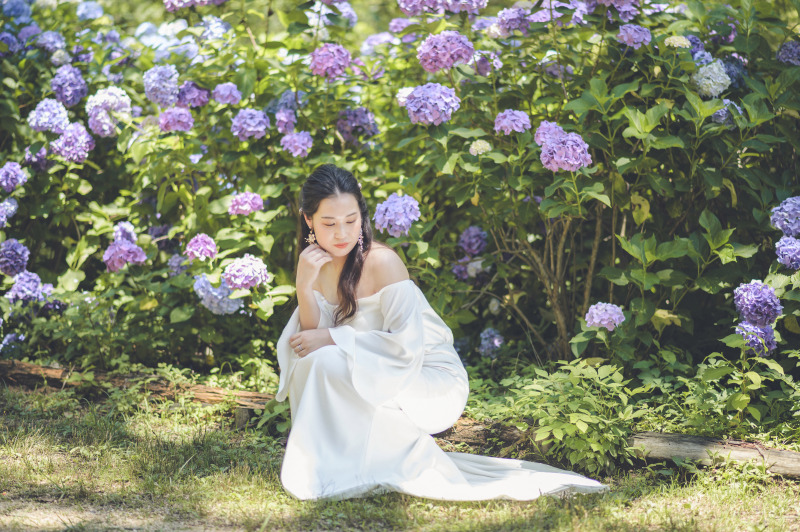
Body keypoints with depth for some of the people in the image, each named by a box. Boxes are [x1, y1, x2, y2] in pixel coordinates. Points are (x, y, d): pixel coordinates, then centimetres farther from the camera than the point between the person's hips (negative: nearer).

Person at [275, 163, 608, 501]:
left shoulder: (381, 262, -20)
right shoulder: (318, 263, 2)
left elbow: (407, 346, -26)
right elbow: (313, 335, -6)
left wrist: (333, 338, -23)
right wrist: (304, 284, -20)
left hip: (436, 386, -7)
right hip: (387, 382, 7)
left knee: (329, 364, -24)